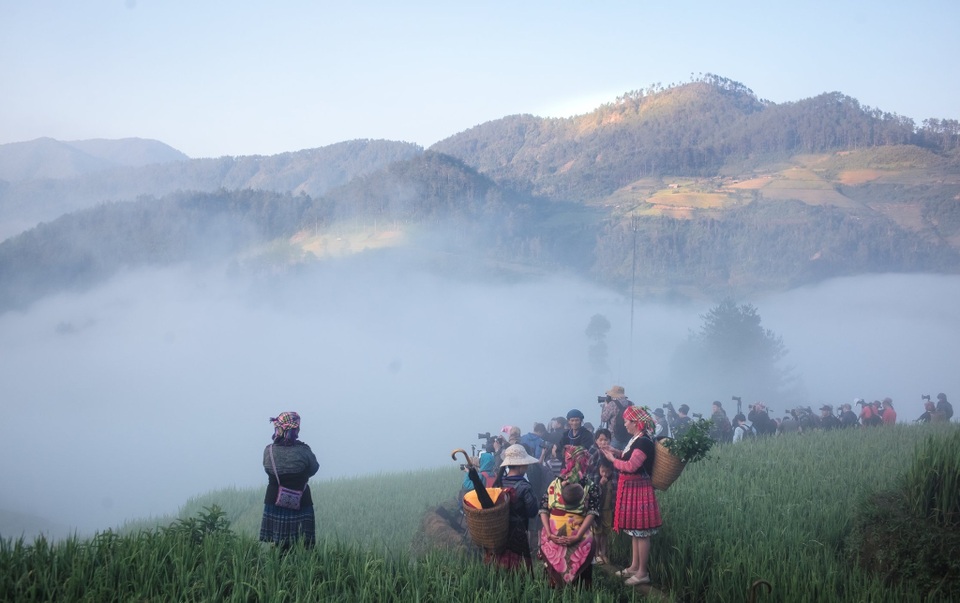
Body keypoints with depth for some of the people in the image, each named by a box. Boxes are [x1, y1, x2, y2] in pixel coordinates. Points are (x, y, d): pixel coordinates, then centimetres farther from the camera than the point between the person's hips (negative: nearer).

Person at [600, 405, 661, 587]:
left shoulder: (644, 442, -20)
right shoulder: (635, 439, 11)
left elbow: (631, 465, -25)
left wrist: (613, 460, -12)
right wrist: (617, 452, 8)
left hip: (639, 490, -10)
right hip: (631, 489, 10)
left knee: (641, 532, -4)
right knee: (634, 531, 17)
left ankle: (642, 573, 0)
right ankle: (634, 566, 26)